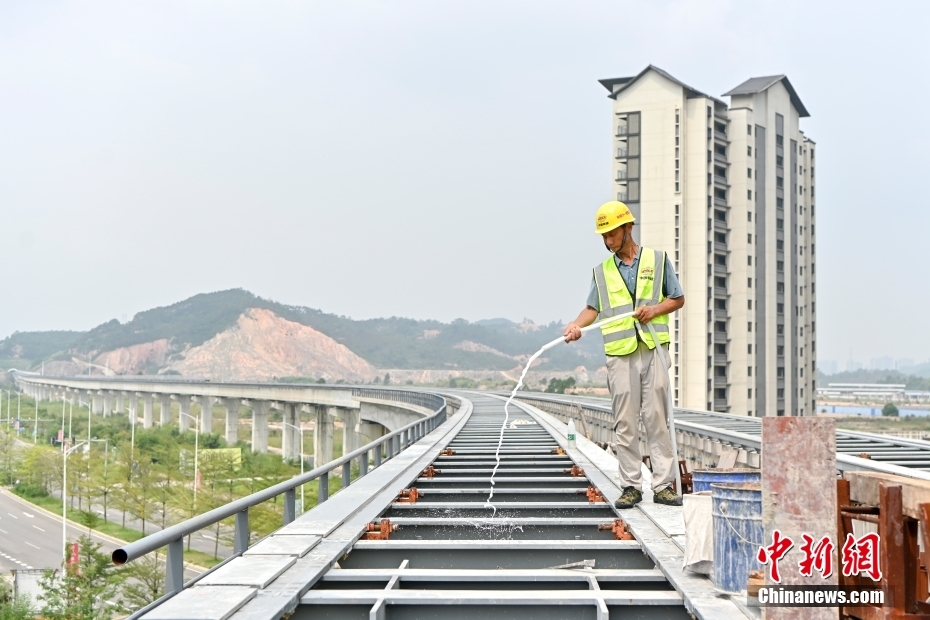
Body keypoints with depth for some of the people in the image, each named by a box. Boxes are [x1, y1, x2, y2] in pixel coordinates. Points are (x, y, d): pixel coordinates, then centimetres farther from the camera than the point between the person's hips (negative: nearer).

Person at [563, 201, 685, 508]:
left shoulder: (658, 260, 10)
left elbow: (678, 298, 12)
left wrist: (654, 309, -6)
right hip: (620, 354, 1)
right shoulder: (602, 271, 15)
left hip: (654, 349, -1)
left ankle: (663, 485, 1)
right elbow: (593, 307, 10)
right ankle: (631, 486, 5)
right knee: (625, 423, -1)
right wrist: (577, 324, -10)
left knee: (657, 418, -3)